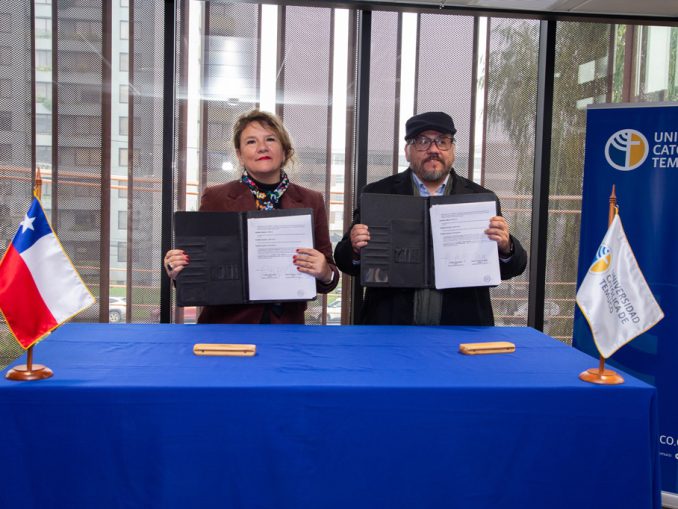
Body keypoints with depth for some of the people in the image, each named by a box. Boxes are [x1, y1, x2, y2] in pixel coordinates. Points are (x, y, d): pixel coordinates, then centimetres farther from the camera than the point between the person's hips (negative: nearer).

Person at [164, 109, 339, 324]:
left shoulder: (311, 202, 0)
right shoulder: (215, 198, -5)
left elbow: (329, 276, 2)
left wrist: (325, 273, -18)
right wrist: (178, 271, -19)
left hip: (286, 323, 2)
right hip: (226, 324, -1)